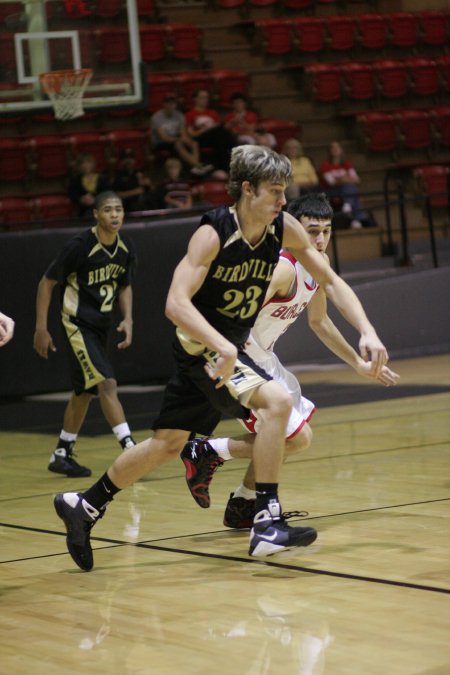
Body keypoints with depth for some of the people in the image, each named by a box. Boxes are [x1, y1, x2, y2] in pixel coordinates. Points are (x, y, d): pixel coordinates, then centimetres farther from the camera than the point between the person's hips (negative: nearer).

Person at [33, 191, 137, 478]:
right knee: (107, 383, -18)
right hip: (78, 324, -8)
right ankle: (131, 448, -22)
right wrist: (41, 329, -9)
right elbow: (47, 282, -9)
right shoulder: (79, 246, -18)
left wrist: (128, 319, 0)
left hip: (102, 326, 8)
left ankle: (62, 454, 26)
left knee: (85, 392, 14)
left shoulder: (126, 248, 0)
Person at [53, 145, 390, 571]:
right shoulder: (213, 233, -24)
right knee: (277, 400, -27)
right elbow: (176, 303, -32)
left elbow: (329, 280, 1)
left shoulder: (284, 229, -6)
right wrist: (223, 348, -44)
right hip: (201, 345, -7)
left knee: (168, 444, 16)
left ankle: (83, 507, 31)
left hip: (230, 347, 7)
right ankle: (267, 523, -23)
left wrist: (366, 331, -12)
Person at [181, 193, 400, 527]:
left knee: (300, 422, 24)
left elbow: (319, 321, 22)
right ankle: (207, 452, -2)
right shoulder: (282, 269, -25)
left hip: (261, 358, 10)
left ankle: (243, 505, 30)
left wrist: (359, 364, 27)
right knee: (298, 438, -11)